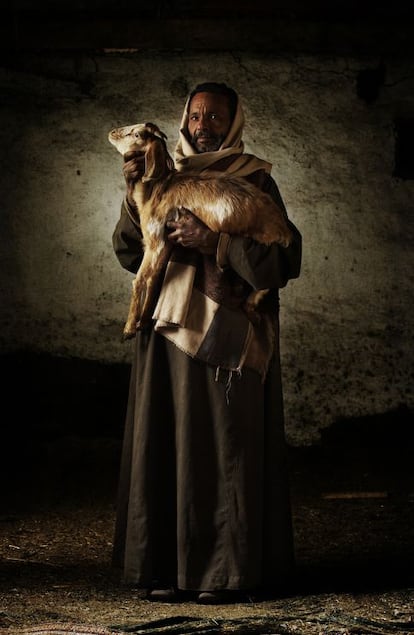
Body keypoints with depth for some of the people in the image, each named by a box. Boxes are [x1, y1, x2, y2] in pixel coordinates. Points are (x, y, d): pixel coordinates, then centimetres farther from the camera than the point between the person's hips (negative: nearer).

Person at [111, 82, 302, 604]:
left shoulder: (255, 183, 2)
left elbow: (284, 260, -8)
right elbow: (130, 255, 7)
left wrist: (214, 241, -17)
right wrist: (135, 195, -8)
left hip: (229, 337, -4)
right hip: (171, 331, 4)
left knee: (226, 446, -4)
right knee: (169, 444, 1)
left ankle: (229, 569, 2)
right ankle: (169, 565, 5)